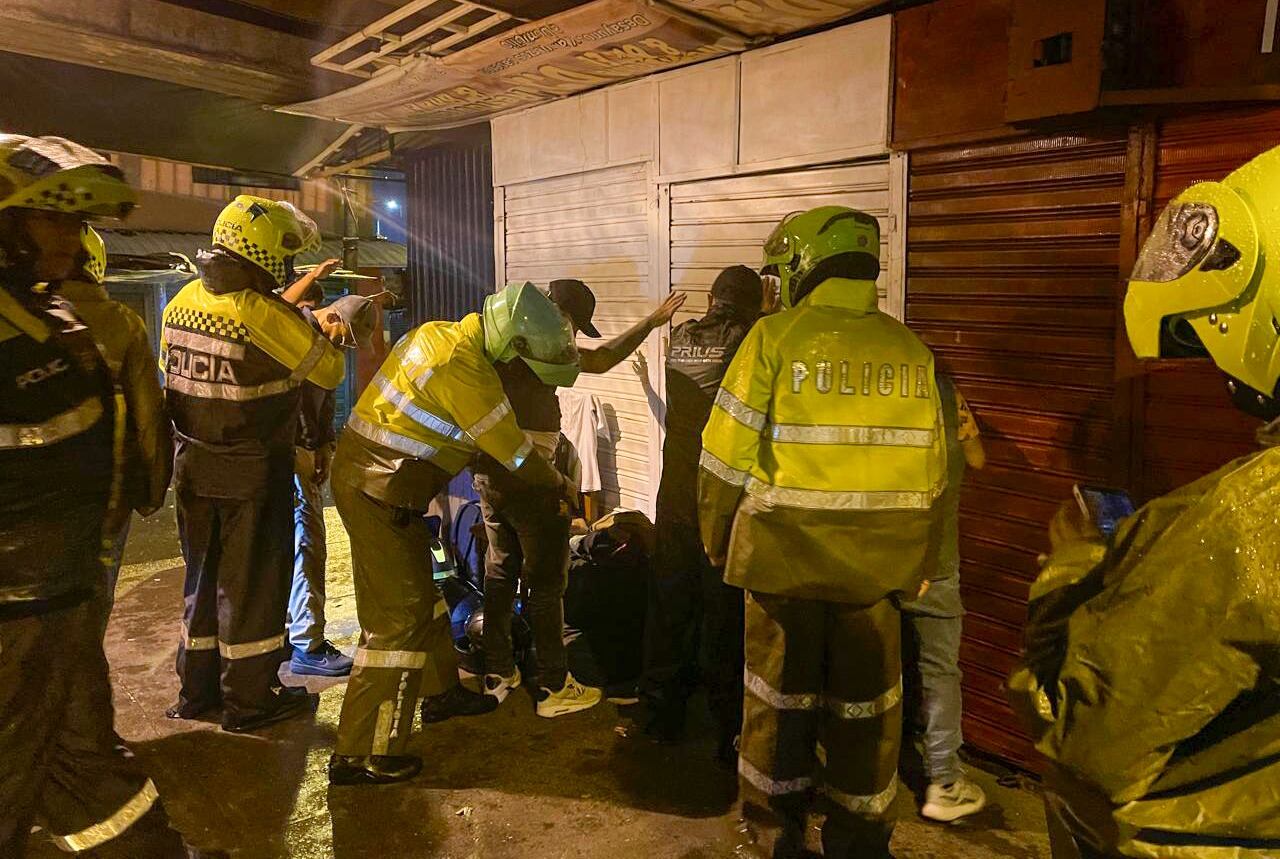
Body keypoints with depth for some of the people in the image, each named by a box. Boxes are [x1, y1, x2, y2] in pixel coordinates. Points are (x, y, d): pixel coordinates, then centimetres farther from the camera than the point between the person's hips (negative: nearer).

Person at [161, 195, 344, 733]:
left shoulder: (182, 302, 1)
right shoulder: (266, 315, -21)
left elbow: (172, 372, 11)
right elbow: (329, 372, -12)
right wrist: (324, 331, 6)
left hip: (193, 463, 7)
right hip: (253, 471, -7)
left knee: (204, 573, 19)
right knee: (252, 579, 6)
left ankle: (196, 689, 31)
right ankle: (249, 699, 18)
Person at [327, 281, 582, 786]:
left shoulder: (440, 333, 5)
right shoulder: (468, 372, -23)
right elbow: (515, 454, -12)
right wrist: (560, 485, 5)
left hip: (360, 469, 10)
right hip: (380, 493, -10)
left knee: (418, 590, 21)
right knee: (398, 617, -4)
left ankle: (440, 691, 40)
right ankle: (361, 754, 5)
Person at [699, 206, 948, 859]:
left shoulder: (775, 337, -10)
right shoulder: (911, 350, 2)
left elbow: (727, 457, -10)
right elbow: (931, 471, 5)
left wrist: (717, 541, 5)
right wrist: (911, 562, 17)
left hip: (787, 554, -3)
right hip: (877, 564, 3)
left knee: (781, 693, 14)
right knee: (865, 705, 16)